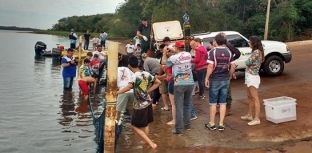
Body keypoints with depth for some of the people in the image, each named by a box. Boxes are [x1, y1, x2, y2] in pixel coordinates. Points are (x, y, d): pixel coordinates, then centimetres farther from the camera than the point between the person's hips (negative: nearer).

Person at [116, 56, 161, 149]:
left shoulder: (135, 76, -19)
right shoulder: (146, 74, 1)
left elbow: (129, 87, -37)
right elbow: (158, 82, 9)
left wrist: (116, 92, -31)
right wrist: (148, 91, 9)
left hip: (140, 105, -7)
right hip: (148, 102, 7)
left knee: (135, 126, 4)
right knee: (145, 124, 24)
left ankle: (151, 143, -1)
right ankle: (146, 141, 34)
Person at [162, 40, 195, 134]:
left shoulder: (174, 57, -10)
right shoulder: (189, 55, 4)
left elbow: (164, 63, 7)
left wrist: (164, 53, 20)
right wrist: (175, 52, 28)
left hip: (179, 84, -5)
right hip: (190, 83, 5)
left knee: (179, 107, -1)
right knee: (187, 105, 18)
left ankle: (178, 129, 1)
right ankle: (188, 125, 24)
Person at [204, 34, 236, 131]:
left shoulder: (213, 52, -10)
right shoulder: (228, 52, 4)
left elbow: (210, 66, -16)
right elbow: (233, 66, 5)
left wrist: (207, 78, -10)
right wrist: (229, 76, 16)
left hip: (215, 80, -4)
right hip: (225, 80, 4)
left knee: (213, 102, 6)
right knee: (223, 102, 8)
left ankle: (212, 124, 13)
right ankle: (221, 124, 10)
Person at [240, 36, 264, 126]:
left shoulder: (257, 52, -17)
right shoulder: (255, 51, 14)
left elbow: (247, 62, -15)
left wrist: (248, 61, 2)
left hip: (253, 77, -11)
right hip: (249, 76, 11)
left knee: (255, 98, -6)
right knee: (250, 97, 17)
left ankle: (257, 119, -2)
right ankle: (249, 115, 28)